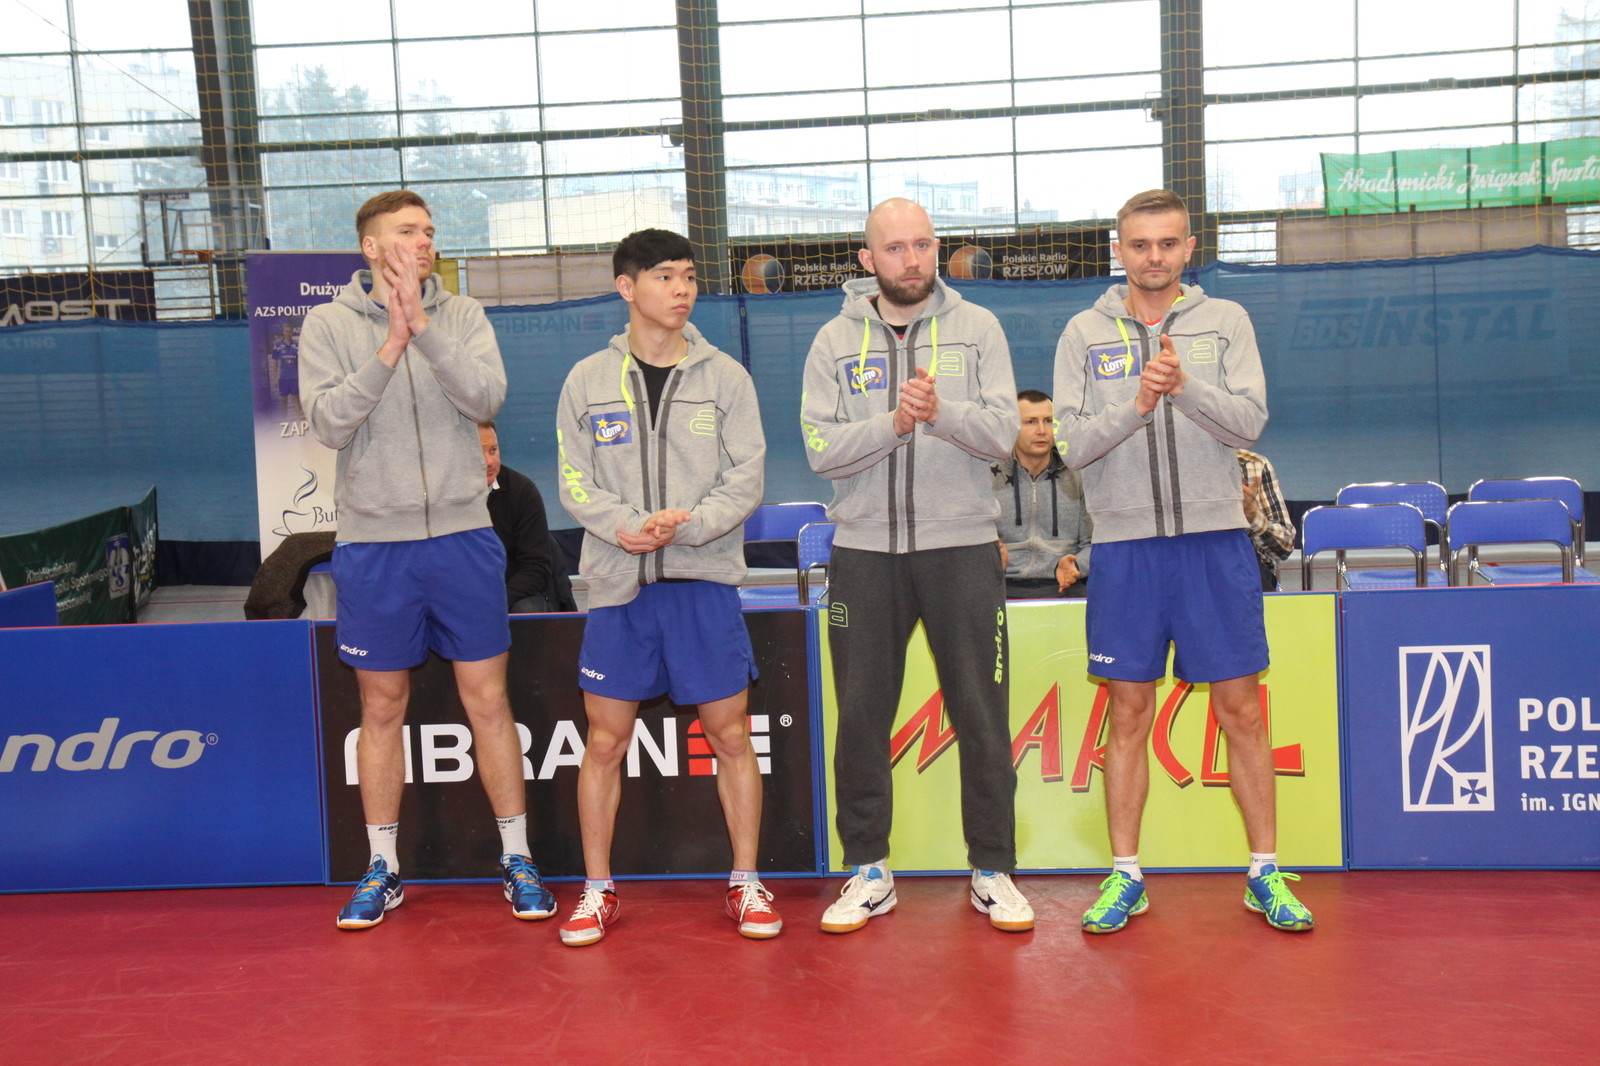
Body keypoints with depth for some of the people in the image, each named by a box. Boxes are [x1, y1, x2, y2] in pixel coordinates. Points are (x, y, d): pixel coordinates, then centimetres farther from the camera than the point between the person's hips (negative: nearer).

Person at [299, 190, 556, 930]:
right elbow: (328, 423, -11)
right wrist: (390, 348, -20)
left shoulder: (461, 316, 3)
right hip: (372, 543, 0)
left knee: (488, 701, 5)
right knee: (382, 709, 9)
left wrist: (423, 325, -22)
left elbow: (485, 399, -13)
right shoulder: (329, 324, 1)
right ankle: (383, 869, 23)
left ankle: (516, 859, 17)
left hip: (462, 536, 1)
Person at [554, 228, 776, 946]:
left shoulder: (724, 376, 4)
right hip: (618, 583, 1)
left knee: (731, 736, 3)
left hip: (706, 577, 0)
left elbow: (746, 480, -1)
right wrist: (626, 526, -16)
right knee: (605, 740, 4)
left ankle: (745, 885, 17)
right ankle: (599, 890, 18)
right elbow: (575, 483, 2)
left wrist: (685, 526, -17)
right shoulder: (588, 380, 6)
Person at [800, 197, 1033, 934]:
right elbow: (822, 450, -6)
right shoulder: (835, 342, 5)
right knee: (861, 719, 7)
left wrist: (942, 412, -25)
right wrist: (894, 424, -21)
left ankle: (993, 872, 17)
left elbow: (1002, 434, -7)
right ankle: (868, 872, 21)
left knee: (983, 717, 3)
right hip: (864, 550, 1)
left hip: (961, 548, -1)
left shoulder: (976, 329, 4)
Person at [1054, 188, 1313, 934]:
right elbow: (1072, 444, -4)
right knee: (1128, 715, 6)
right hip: (1124, 544, 0)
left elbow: (1249, 423, -7)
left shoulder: (1225, 322, 5)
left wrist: (1186, 387, -23)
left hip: (1215, 541, 0)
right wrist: (1135, 405, -20)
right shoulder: (1084, 333, 4)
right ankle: (1125, 874, 17)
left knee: (1241, 711, 6)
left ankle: (1265, 871, 18)